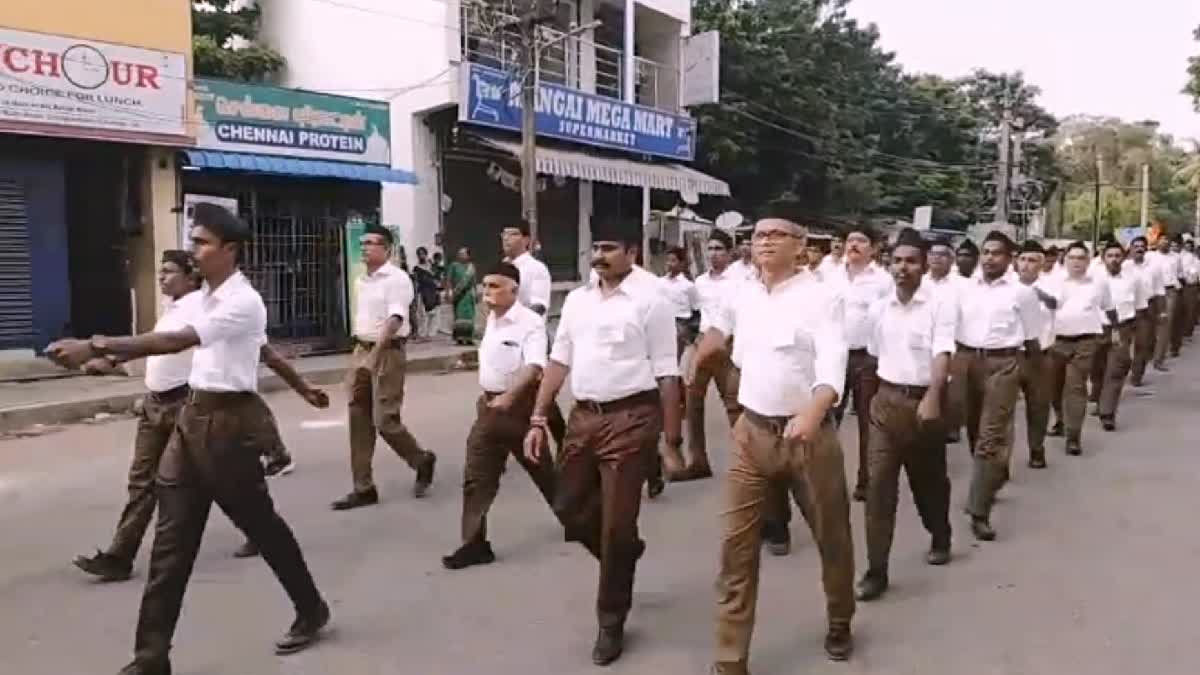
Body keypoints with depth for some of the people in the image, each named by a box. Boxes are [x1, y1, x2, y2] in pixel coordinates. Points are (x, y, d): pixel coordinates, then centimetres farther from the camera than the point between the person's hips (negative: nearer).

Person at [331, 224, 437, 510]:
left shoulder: (397, 278, -13)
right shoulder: (361, 281, 13)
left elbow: (395, 318, -25)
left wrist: (376, 351, -38)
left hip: (388, 352, -8)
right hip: (361, 351, 8)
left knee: (385, 419, -7)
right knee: (359, 420, 6)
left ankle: (422, 461, 21)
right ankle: (363, 488, 14)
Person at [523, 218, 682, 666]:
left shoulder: (648, 300, -7)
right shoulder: (577, 300, 10)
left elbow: (667, 374, -8)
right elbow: (559, 361, 12)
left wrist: (671, 439, -10)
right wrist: (538, 419, 7)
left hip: (630, 418, -6)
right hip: (582, 416, 6)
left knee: (617, 524, 3)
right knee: (569, 508, 14)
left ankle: (611, 621, 24)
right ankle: (624, 556, 44)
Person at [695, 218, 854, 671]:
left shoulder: (821, 298, -10)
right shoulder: (741, 296, 5)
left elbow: (832, 366, -23)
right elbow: (720, 327, 30)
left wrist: (813, 413, -40)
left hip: (808, 433, -3)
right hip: (752, 433, 3)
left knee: (831, 536, 15)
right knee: (736, 545, 0)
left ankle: (839, 623, 44)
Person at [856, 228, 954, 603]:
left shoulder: (941, 304, -9)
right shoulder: (878, 309, 4)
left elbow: (942, 353, -21)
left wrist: (932, 397, -35)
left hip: (924, 400, -3)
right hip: (887, 401, 3)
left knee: (929, 477, 15)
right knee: (878, 483, -4)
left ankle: (940, 538, 45)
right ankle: (876, 569, 1)